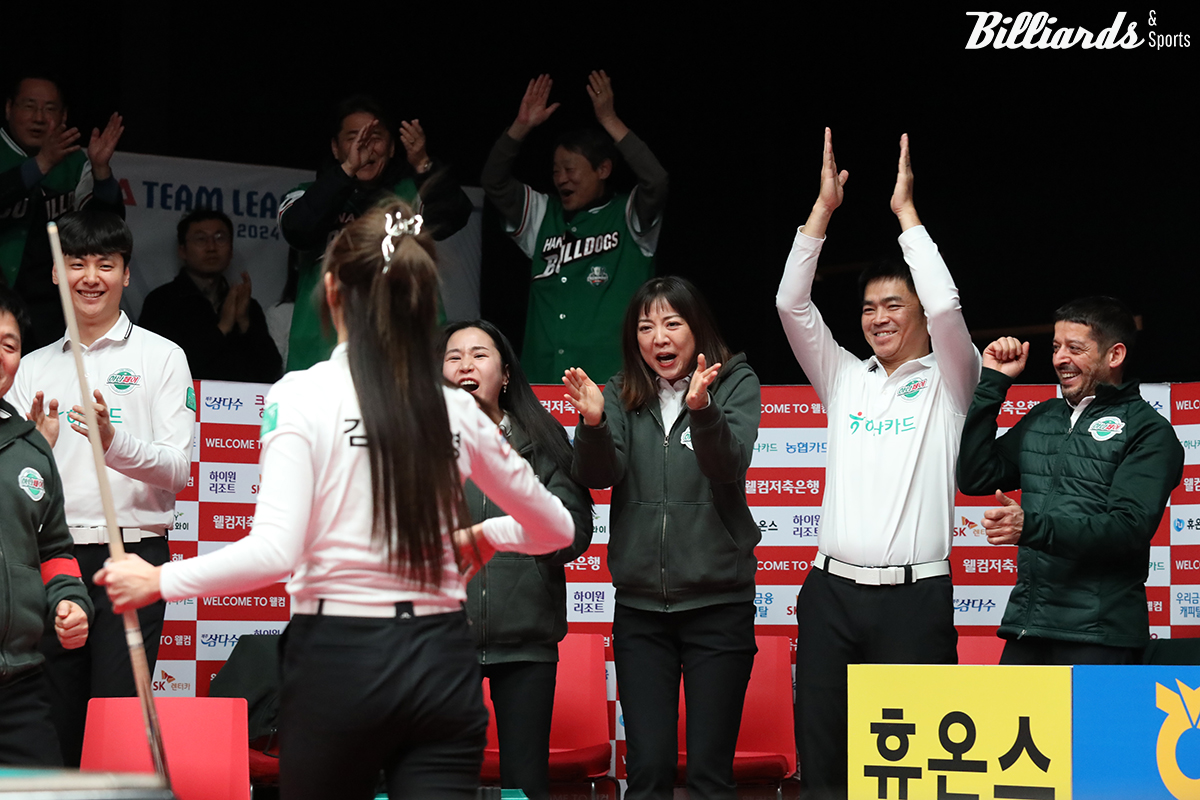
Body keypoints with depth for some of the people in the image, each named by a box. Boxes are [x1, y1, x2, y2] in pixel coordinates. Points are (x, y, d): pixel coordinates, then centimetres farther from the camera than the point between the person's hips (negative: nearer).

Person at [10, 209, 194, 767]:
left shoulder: (161, 358, 5)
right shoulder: (33, 368, 15)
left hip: (131, 554, -3)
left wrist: (115, 441, -22)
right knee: (54, 723, 4)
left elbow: (179, 470, -4)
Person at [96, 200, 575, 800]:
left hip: (338, 659, -3)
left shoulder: (304, 395, -6)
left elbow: (276, 552, -16)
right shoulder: (456, 410, 6)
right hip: (443, 661, 3)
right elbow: (554, 529, 17)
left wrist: (159, 581, -4)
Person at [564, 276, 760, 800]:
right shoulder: (620, 396, 8)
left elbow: (729, 466, -16)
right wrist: (593, 423, -26)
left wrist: (701, 409, -35)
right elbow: (598, 475, -6)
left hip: (718, 600, -2)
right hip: (640, 606, 2)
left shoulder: (735, 384, 1)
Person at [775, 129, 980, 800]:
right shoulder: (844, 379, 16)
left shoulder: (949, 383, 6)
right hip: (833, 590, 4)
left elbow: (946, 306, -12)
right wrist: (824, 208, 1)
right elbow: (792, 304, 7)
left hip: (915, 596, -4)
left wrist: (906, 210, -5)